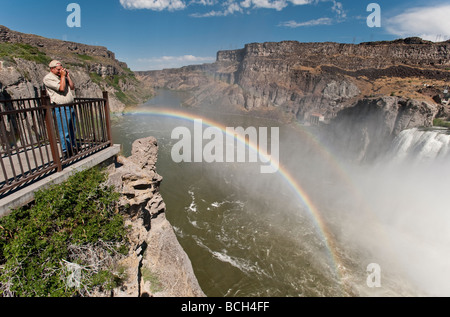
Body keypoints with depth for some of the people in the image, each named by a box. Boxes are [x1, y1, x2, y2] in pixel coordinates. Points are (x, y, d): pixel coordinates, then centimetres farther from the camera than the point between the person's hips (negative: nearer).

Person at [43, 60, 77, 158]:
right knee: (64, 132, -7)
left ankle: (72, 149, 22)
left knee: (72, 130, 11)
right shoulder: (48, 78, -6)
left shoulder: (62, 77, 19)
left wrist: (67, 76, 5)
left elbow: (72, 87, 13)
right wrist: (63, 76, -7)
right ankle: (65, 152, 1)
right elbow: (61, 88, -18)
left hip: (70, 106, 8)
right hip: (60, 108, -8)